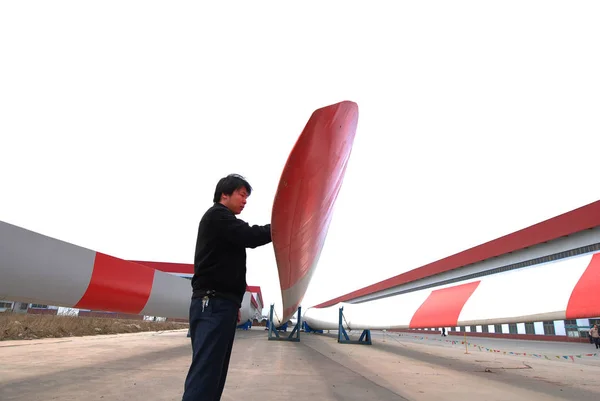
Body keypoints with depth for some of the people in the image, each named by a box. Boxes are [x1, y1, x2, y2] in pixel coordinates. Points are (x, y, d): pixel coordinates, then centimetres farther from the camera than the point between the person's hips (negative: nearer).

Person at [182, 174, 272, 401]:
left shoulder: (225, 223, 26)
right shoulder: (217, 215, -3)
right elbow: (250, 236, -18)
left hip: (220, 304, 10)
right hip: (213, 304, -10)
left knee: (214, 373, 9)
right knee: (204, 373, -13)